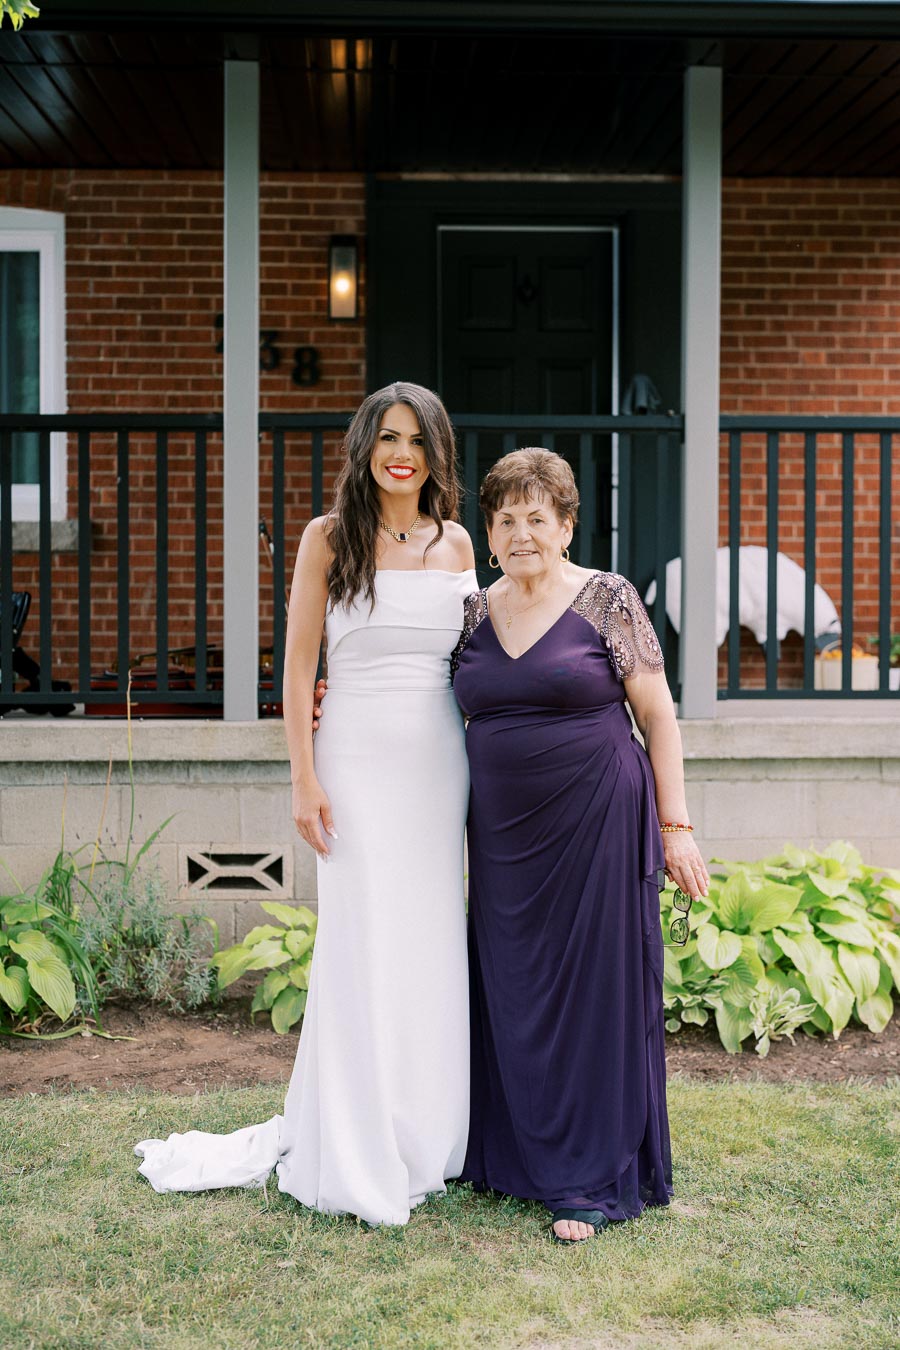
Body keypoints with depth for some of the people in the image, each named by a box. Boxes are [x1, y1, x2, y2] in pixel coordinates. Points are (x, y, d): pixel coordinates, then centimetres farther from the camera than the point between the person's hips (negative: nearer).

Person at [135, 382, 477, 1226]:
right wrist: (305, 777, -10)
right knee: (362, 946, 0)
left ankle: (426, 1137, 24)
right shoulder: (329, 538, -2)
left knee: (431, 942, 9)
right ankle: (355, 1158, 13)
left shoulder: (455, 543, 9)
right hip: (359, 759, -4)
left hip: (440, 761, 4)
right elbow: (299, 663, -3)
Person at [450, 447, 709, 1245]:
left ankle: (592, 1182, 13)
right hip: (504, 834, 5)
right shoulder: (475, 612, 8)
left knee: (597, 992, 1)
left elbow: (658, 714, -3)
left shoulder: (608, 600, -4)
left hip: (596, 824, -4)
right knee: (512, 995, 11)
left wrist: (676, 824, -7)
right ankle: (515, 1154, 28)